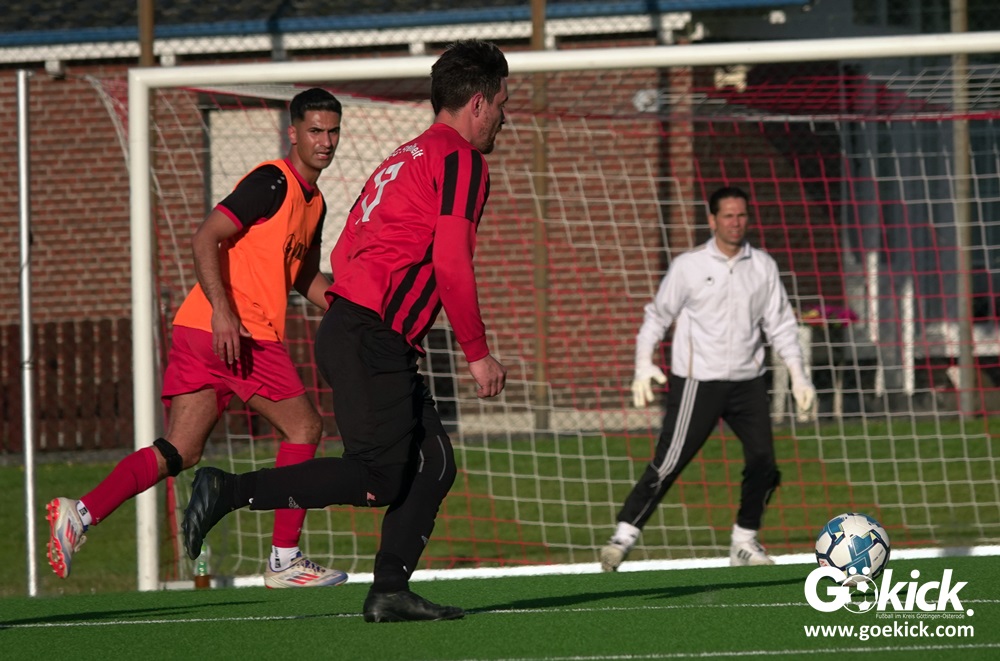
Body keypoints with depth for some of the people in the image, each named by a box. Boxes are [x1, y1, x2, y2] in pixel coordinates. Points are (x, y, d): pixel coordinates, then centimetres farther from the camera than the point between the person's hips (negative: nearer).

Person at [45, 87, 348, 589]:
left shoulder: (313, 203, 21)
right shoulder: (273, 183, -9)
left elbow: (306, 277, 34)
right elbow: (206, 238, -16)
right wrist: (222, 310, -25)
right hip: (237, 333, -9)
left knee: (179, 453, 3)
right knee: (303, 428, 1)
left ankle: (82, 513, -10)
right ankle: (285, 560, 4)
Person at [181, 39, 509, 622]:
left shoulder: (407, 158, 23)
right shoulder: (462, 161, -6)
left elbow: (344, 252, 23)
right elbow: (451, 264, -16)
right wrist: (478, 353, -10)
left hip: (348, 327, 10)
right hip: (373, 339, -10)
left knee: (434, 464, 9)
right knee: (378, 481, -12)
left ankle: (390, 591, 4)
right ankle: (229, 491, -13)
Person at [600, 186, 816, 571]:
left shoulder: (763, 267, 7)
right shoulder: (688, 266, -2)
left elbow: (780, 323, 12)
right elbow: (657, 317, 4)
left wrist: (797, 376, 6)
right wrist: (644, 365, -7)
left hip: (748, 381, 4)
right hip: (697, 381, -4)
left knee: (763, 466, -1)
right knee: (668, 463, -11)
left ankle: (744, 543, 14)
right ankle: (624, 536, -7)